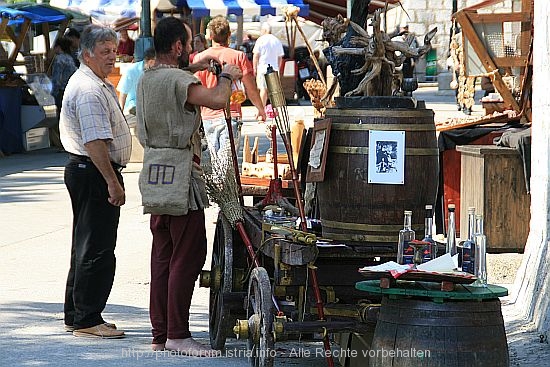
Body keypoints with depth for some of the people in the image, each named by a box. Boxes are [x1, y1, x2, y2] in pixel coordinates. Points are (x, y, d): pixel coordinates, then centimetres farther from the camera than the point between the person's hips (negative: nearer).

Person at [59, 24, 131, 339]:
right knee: (98, 249, -7)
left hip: (84, 171, 11)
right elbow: (95, 142, -26)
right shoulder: (89, 90, -18)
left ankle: (76, 316, 23)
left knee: (86, 247, 16)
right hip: (95, 172, -11)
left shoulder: (99, 85, 18)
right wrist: (112, 182, -26)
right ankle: (87, 320, -4)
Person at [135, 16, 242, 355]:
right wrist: (227, 76, -7)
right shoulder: (180, 81, -15)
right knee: (188, 256, -6)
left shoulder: (146, 79, 14)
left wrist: (194, 68, 35)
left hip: (155, 178, 9)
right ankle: (178, 334, -8)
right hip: (181, 178, -9)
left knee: (162, 256, 11)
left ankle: (160, 333, 14)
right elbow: (218, 100, -26)